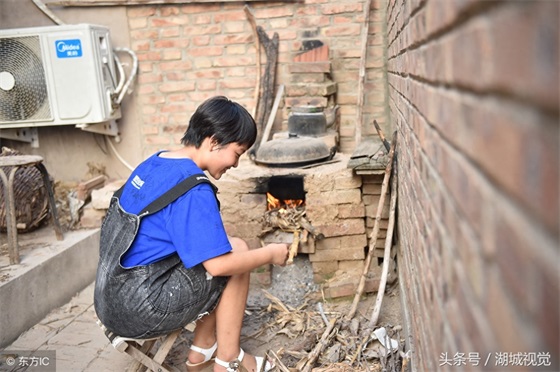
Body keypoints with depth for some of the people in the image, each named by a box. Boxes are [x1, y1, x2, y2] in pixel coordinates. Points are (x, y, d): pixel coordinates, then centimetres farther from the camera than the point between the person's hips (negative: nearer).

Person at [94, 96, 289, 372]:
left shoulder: (153, 163, 7)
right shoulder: (192, 188, -19)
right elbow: (218, 264, -21)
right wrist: (269, 254, -5)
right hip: (139, 311, -9)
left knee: (225, 255, 15)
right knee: (237, 250, -2)